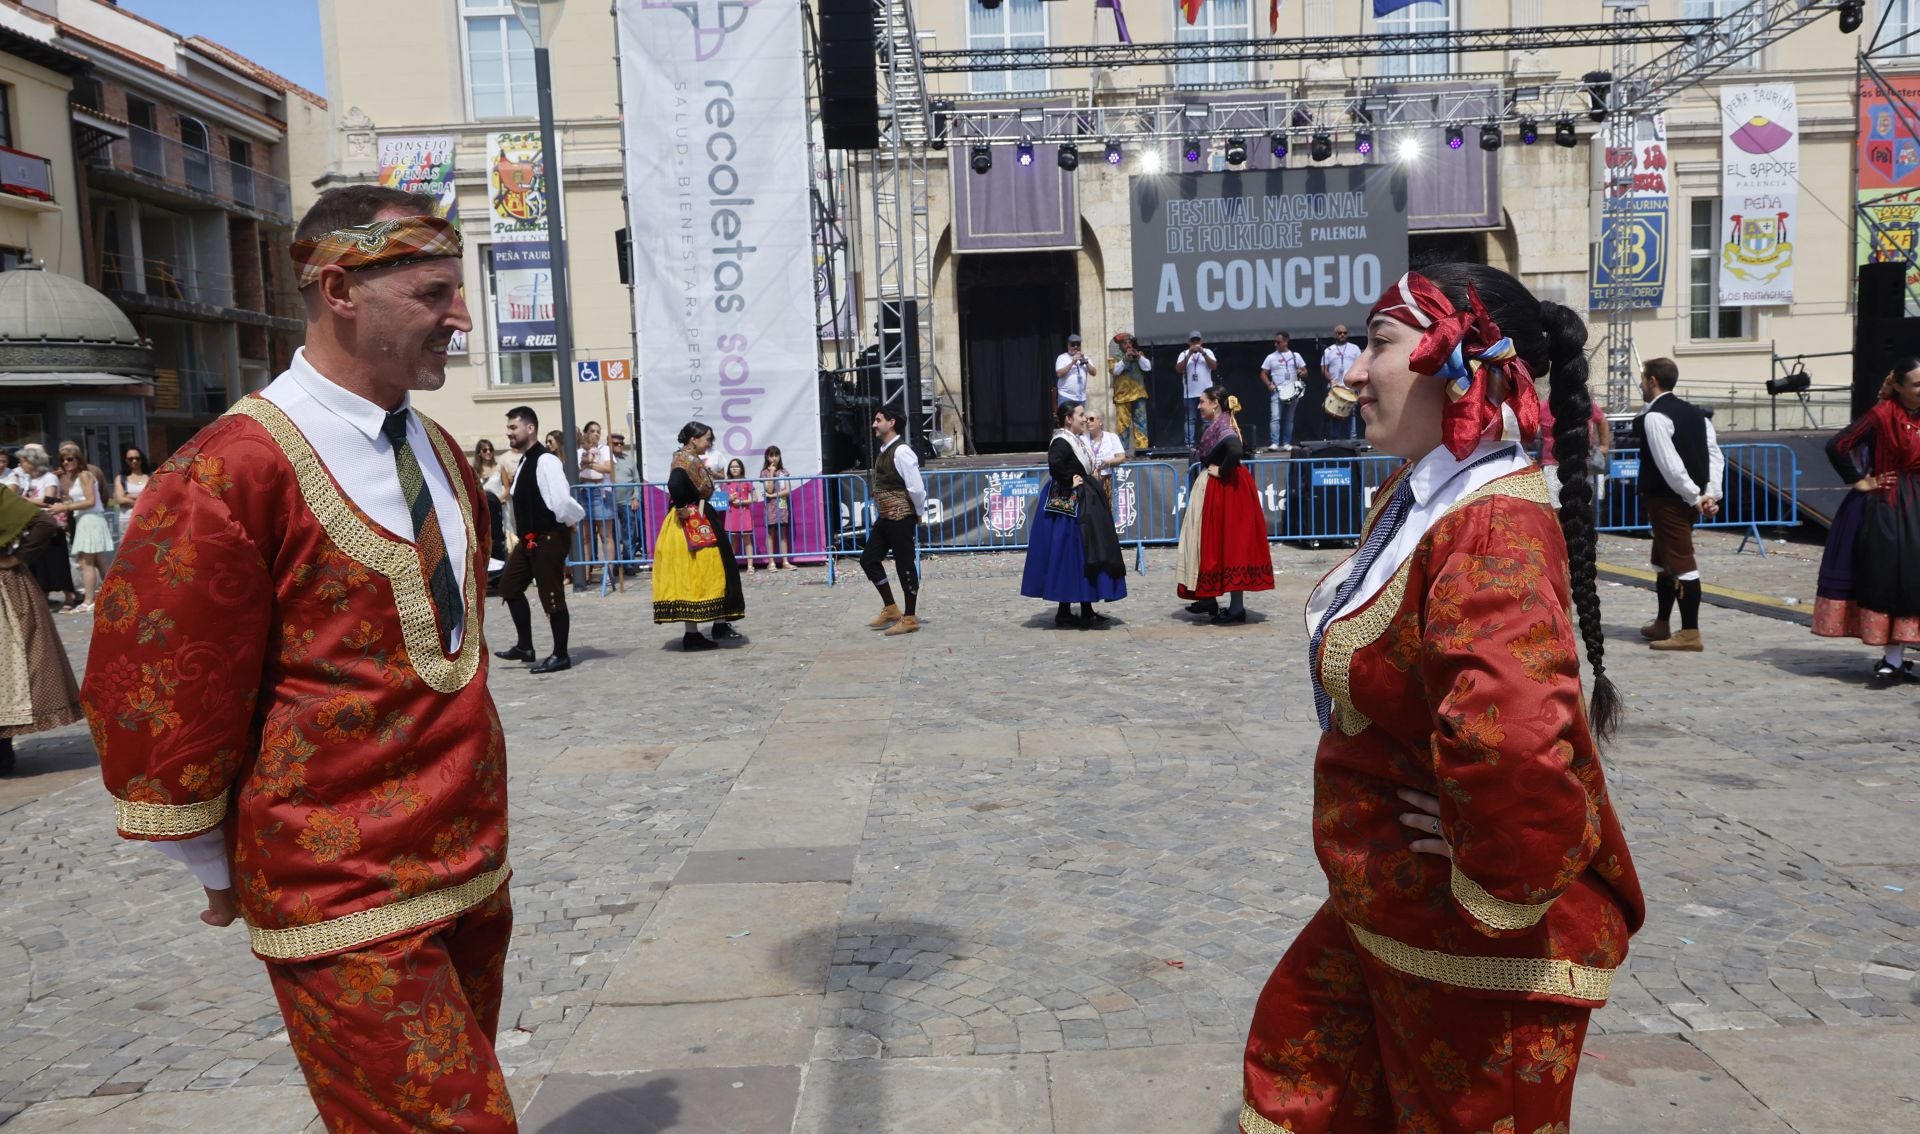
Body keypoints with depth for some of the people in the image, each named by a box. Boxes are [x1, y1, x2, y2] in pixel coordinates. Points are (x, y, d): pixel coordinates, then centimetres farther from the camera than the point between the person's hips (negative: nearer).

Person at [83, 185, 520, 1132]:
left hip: (473, 872, 7)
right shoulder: (229, 473, -16)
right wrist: (224, 875, 0)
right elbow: (154, 699, -11)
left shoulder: (442, 456, 8)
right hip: (349, 911, -7)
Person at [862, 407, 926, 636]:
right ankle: (891, 609, 23)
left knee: (905, 565, -1)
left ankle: (909, 619, 10)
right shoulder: (883, 451, 12)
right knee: (869, 559, 12)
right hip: (884, 517, 10)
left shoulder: (901, 451, -17)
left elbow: (916, 487, -21)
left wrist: (919, 513, -8)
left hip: (901, 517, -10)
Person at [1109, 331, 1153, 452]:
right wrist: (1125, 358, -16)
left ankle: (1142, 447, -4)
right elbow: (1115, 370, -10)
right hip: (1122, 395, -2)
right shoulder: (1114, 357, 6)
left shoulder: (1139, 354, 14)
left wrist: (1138, 356, -10)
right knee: (1123, 424, -4)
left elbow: (1147, 367, 1)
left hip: (1138, 394, 2)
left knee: (1141, 422, -3)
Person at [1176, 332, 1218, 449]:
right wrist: (1189, 354, -16)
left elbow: (1214, 366, -5)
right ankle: (1189, 444, -1)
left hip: (1206, 392, 0)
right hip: (1190, 394, 0)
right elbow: (1179, 369, -7)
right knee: (1190, 420, 0)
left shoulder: (1208, 352, 9)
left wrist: (1203, 353, -13)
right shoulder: (1184, 354, 7)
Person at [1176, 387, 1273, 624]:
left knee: (1229, 543, -7)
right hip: (1213, 491, 10)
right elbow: (1241, 448, 19)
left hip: (1226, 490, -10)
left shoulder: (1223, 425, -16)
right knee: (1215, 543, 14)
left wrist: (1221, 471, -20)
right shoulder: (1217, 425, 13)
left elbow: (1236, 450, -34)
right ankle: (1208, 599, 23)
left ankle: (1237, 607, -4)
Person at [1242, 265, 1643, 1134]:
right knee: (1294, 1049, 25)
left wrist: (1500, 877, -29)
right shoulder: (1421, 497, 2)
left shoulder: (1492, 531, -30)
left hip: (1480, 948, -9)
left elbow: (1510, 735, -46)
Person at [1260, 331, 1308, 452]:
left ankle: (1286, 443, 13)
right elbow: (1263, 374, 6)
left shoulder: (1295, 356, 7)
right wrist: (1269, 384, -11)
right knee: (1275, 418, -15)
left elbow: (1305, 372, 9)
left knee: (1289, 419, 7)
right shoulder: (1271, 357, 4)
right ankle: (1274, 443, -19)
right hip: (1276, 392, -2)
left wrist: (1302, 373, -15)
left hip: (1292, 392, 2)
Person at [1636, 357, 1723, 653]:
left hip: (1667, 500, -9)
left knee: (1681, 563, -6)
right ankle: (1662, 625, 32)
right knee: (1665, 560, 20)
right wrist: (1710, 494, 1)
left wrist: (1695, 497, -16)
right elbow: (1715, 454, 7)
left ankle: (1690, 633, -3)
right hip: (1685, 500, 9)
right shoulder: (1693, 412, 12)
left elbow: (1670, 464, -22)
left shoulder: (1654, 417, -15)